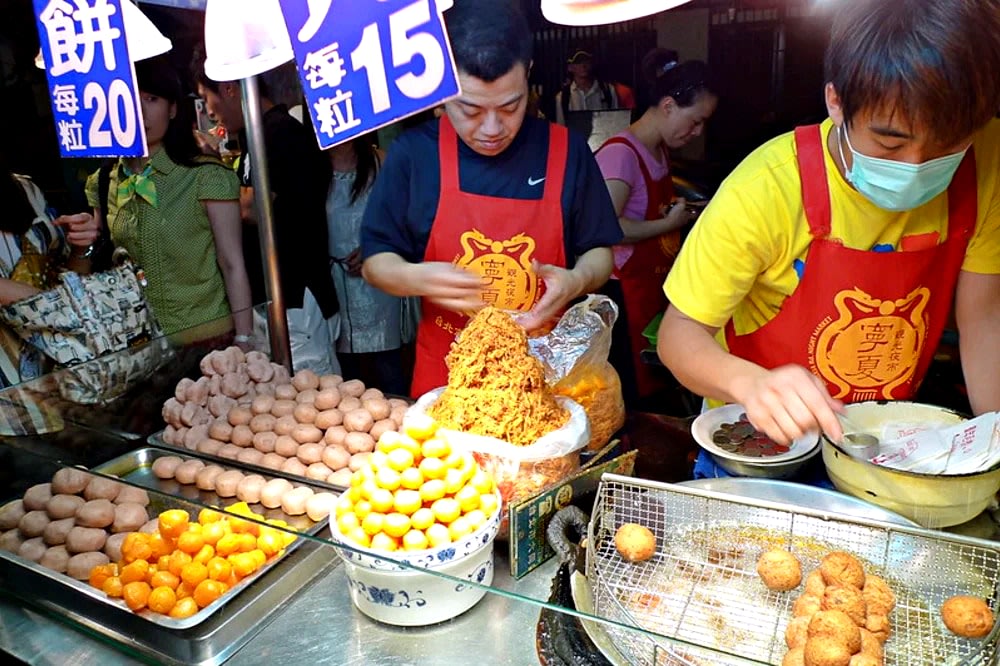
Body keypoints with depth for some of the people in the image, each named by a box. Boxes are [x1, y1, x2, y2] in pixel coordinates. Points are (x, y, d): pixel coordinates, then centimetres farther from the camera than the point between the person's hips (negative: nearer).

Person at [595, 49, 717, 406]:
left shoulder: (662, 150, 12)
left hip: (656, 286, 9)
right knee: (631, 392, -2)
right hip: (625, 292, -9)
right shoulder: (620, 153, -17)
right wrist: (668, 223, -17)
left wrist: (680, 209, 10)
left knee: (658, 383, 13)